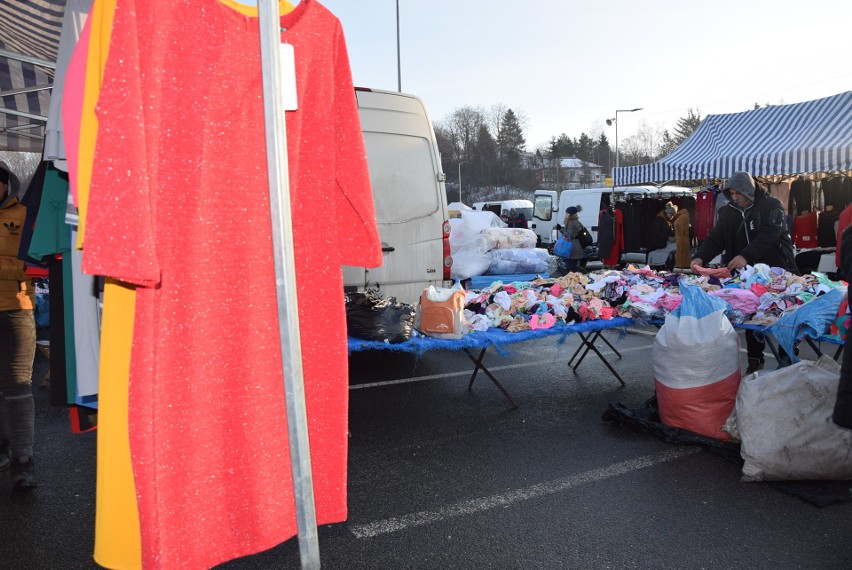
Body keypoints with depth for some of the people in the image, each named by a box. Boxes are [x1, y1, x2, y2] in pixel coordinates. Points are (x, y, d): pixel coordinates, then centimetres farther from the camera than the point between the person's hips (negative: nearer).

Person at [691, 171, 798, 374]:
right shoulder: (728, 211, 7)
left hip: (775, 271, -4)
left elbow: (769, 234, -23)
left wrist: (746, 256, -36)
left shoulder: (770, 205, -8)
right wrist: (700, 257, -17)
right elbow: (716, 238, 1)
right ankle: (755, 360, 16)